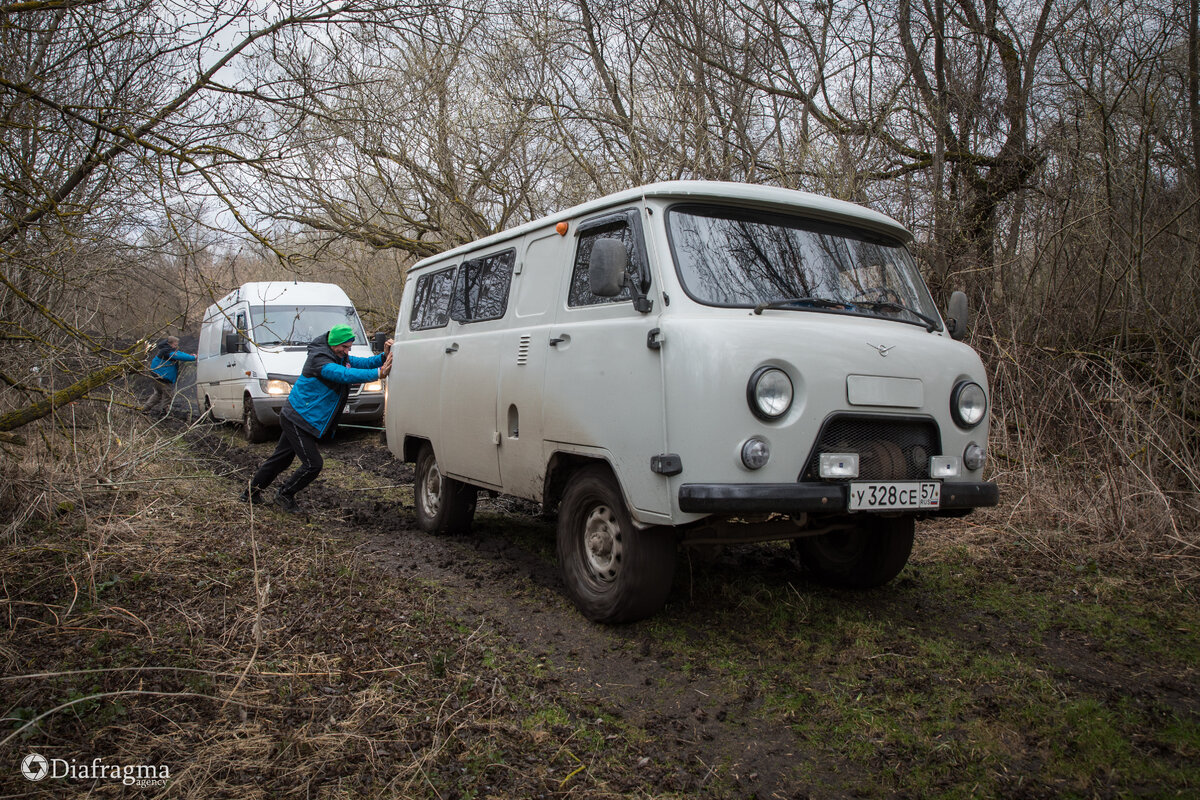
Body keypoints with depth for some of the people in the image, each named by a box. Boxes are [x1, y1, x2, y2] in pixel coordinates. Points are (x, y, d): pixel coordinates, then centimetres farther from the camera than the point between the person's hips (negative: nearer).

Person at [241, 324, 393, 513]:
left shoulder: (341, 357, 8)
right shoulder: (319, 359, -22)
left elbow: (363, 363, 5)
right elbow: (344, 375, -36)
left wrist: (384, 357, -17)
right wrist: (378, 374, -45)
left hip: (296, 418, 10)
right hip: (298, 419, -10)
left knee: (281, 459, 21)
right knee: (313, 464, -9)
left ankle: (252, 491, 36)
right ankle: (284, 494, 12)